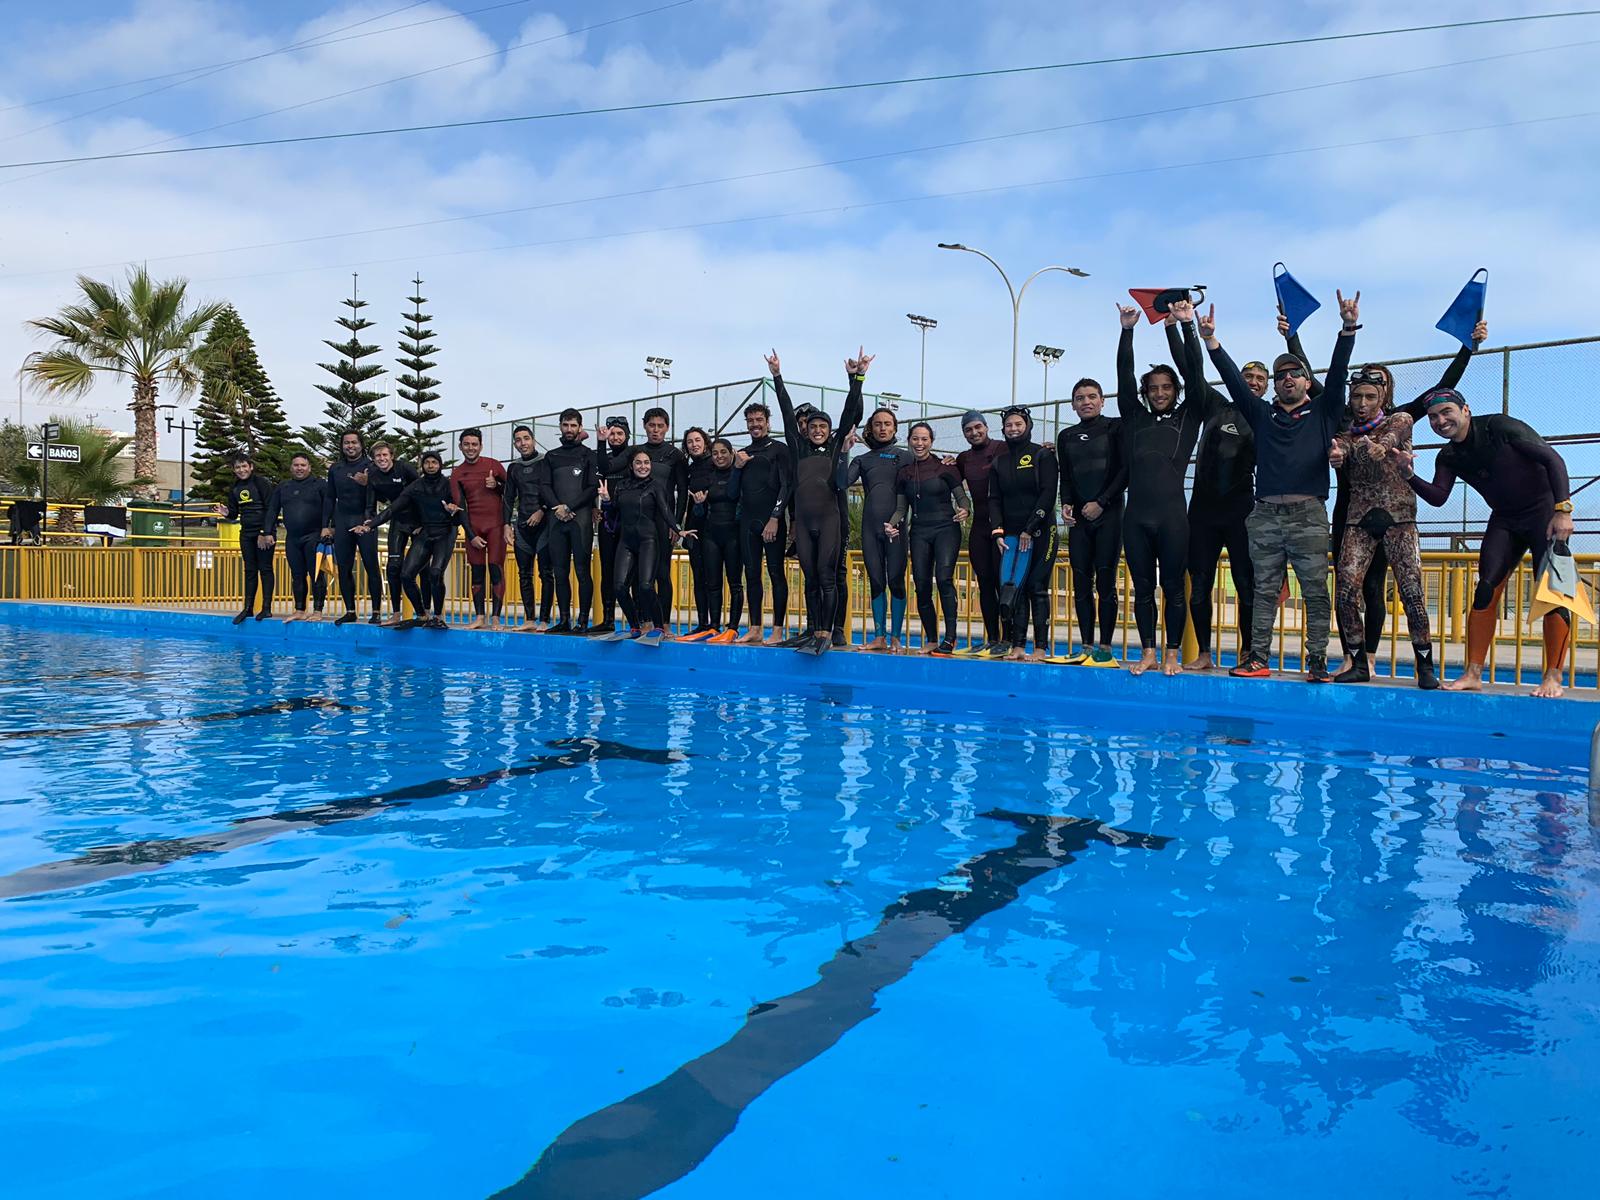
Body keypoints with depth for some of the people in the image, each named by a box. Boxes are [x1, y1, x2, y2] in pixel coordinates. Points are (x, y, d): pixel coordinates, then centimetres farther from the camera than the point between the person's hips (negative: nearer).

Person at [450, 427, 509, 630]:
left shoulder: (493, 465, 4)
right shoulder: (457, 474, 7)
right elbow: (460, 506, 4)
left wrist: (496, 485, -12)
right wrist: (471, 535, -4)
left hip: (496, 524, -2)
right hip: (473, 527, 2)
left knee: (496, 569, -7)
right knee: (477, 572, 3)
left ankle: (496, 618, -6)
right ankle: (480, 617, 7)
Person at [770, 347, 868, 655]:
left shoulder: (836, 448, 8)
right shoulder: (799, 449, 14)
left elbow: (849, 413, 2)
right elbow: (788, 413, 13)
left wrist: (856, 379, -4)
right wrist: (777, 377, 12)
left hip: (829, 518, -3)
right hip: (803, 521, 3)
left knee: (827, 576, -8)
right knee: (810, 578, 7)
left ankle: (826, 634, -10)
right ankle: (811, 631, 12)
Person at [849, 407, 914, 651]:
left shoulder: (904, 456, 8)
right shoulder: (862, 459, 15)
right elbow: (844, 481, -1)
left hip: (895, 526, -3)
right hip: (870, 527, 3)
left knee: (895, 580, -4)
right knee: (876, 582, 4)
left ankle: (895, 638, 0)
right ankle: (879, 637, 7)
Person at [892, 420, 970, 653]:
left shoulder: (945, 468, 0)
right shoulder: (903, 473, 11)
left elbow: (962, 497, 2)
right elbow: (901, 507, 16)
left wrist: (964, 511, -19)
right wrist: (892, 524, -3)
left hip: (946, 529, -4)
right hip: (919, 532, 4)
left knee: (943, 577, -22)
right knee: (922, 586, -1)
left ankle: (950, 637, -19)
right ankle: (931, 640, 9)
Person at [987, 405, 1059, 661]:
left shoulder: (1043, 455, 0)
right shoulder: (999, 462, 13)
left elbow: (1048, 495, -8)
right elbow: (994, 499, 9)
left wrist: (1030, 530, -14)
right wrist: (998, 533, -3)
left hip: (1040, 533, -4)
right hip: (1010, 535, 4)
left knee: (1037, 589, -6)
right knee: (1014, 589, 0)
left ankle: (1041, 647, -5)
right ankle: (1017, 645, 1)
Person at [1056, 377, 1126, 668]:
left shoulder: (1116, 428, 3)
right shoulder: (1066, 436, 16)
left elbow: (1126, 470, -3)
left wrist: (1101, 503, -10)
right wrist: (1066, 504, -1)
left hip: (1109, 514, -4)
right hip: (1079, 517, 4)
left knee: (1105, 582, -6)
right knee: (1081, 583, 2)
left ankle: (1105, 648, -4)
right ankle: (1086, 647, 6)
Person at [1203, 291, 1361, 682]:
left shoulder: (1323, 412, 12)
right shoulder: (1262, 413, 17)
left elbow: (1337, 373, 1)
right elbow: (1233, 379, 10)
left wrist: (1348, 329, -11)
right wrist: (1210, 340, 3)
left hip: (1308, 515, -2)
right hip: (1265, 514, 2)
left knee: (1316, 592, -2)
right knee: (1264, 591, 5)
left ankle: (1317, 662, 0)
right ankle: (1258, 658, 8)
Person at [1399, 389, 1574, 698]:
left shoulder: (1499, 427, -15)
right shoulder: (1448, 458, 2)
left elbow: (1553, 459, -17)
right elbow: (1437, 497, -11)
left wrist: (1563, 510, -25)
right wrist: (1409, 474, -28)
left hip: (1545, 511, -5)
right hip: (1505, 520, 6)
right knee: (1486, 590, -5)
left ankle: (1553, 678, -5)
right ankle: (1473, 675, -3)